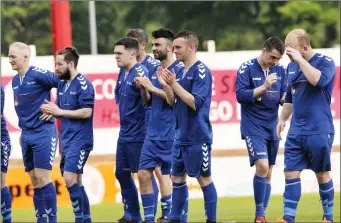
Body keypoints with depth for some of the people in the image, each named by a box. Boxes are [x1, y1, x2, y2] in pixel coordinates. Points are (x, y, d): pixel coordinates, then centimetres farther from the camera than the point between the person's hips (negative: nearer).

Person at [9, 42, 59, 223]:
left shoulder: (39, 75, -13)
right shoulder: (15, 81, 11)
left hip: (43, 132, -7)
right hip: (26, 134, 7)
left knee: (42, 177, -9)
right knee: (34, 179, 8)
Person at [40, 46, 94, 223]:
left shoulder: (83, 84, -13)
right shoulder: (62, 84, 13)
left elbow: (86, 112, -20)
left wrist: (59, 112, -17)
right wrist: (51, 110, -3)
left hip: (79, 140, -9)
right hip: (66, 140, 9)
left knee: (70, 178, -16)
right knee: (75, 181, 11)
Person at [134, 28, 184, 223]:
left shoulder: (179, 70, -9)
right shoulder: (154, 70, 13)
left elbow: (175, 101, -17)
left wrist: (153, 88, -17)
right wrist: (143, 88, -2)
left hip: (171, 134, -7)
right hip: (153, 133, 7)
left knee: (173, 176, -1)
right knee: (144, 174, 4)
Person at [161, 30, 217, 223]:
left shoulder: (201, 71, -13)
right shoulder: (182, 71, 11)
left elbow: (195, 103, -21)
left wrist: (174, 84, -19)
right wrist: (168, 84, -1)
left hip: (197, 137, -8)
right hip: (181, 135, 8)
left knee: (204, 178, 0)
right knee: (177, 178, 10)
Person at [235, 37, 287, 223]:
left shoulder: (280, 70, 5)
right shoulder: (247, 68, -8)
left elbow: (283, 98, 9)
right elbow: (240, 95, -15)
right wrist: (264, 87, -23)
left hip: (272, 128, 5)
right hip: (253, 128, -5)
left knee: (267, 174, 8)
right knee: (262, 167, -19)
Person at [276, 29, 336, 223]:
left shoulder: (325, 62, -9)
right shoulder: (292, 66, 11)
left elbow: (318, 80, -30)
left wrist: (300, 59, -24)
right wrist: (283, 119, 17)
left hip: (319, 131, -6)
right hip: (296, 132, 6)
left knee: (322, 174, 3)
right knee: (291, 174, 0)